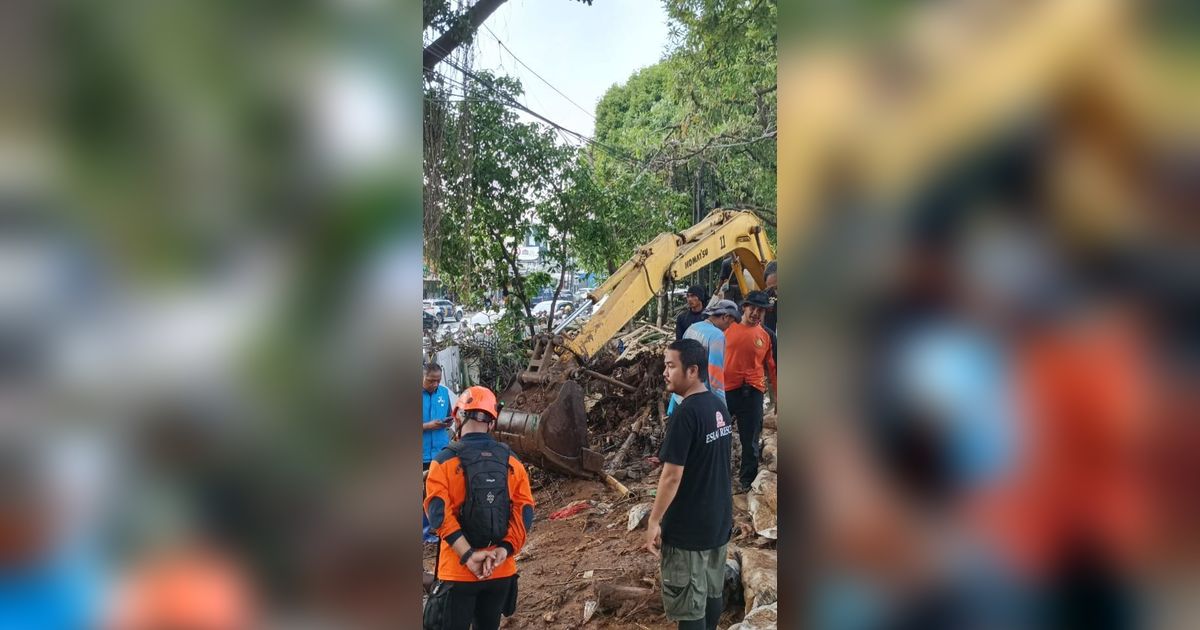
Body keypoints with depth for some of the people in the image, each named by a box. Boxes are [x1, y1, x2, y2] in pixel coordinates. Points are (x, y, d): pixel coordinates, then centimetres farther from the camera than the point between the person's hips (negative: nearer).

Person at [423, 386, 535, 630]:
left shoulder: (444, 462, -9)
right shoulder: (511, 462, 2)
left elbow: (439, 513, -17)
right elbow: (525, 510, -4)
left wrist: (468, 555, -17)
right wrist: (503, 550, -11)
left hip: (458, 571, -4)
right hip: (502, 570, 4)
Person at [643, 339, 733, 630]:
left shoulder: (686, 413, -22)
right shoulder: (719, 406, 4)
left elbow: (672, 477, -22)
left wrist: (654, 521, -14)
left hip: (687, 527, -8)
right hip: (719, 519, 9)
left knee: (688, 605, 3)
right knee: (712, 592, 20)